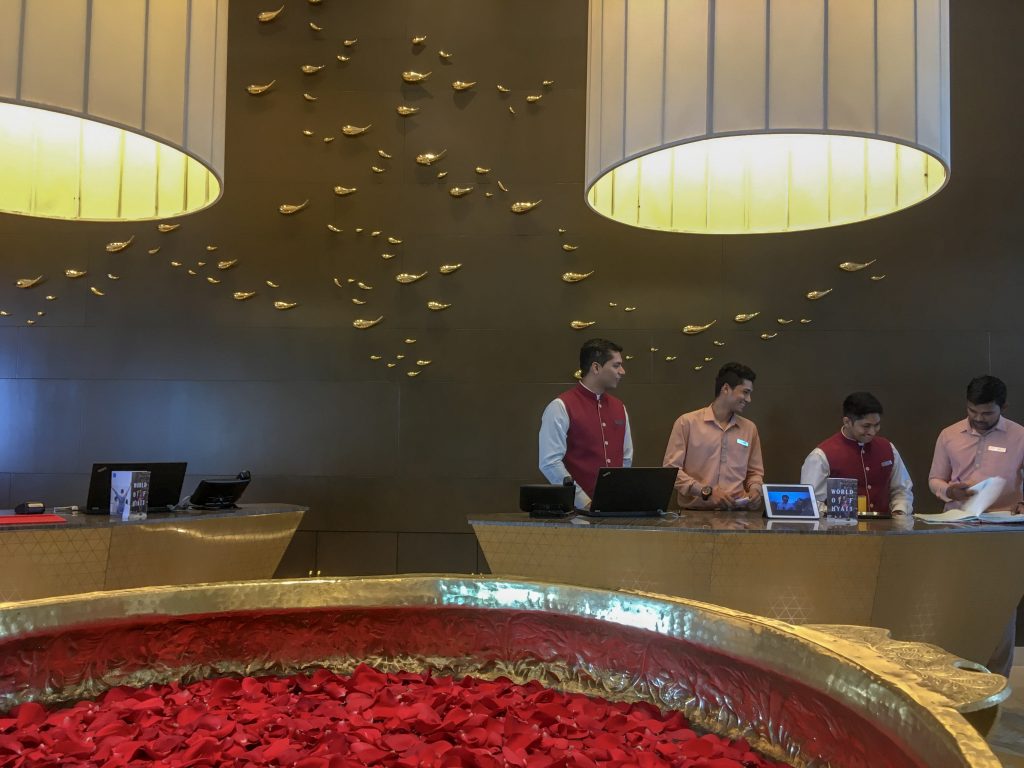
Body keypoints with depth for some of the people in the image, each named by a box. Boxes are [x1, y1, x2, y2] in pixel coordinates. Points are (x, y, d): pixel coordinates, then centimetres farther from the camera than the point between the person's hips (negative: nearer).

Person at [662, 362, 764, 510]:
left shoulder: (749, 428, 15)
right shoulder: (687, 422, 1)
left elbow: (755, 471, 24)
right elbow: (671, 468, -3)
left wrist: (754, 490, 2)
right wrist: (706, 492, -11)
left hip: (736, 512, 4)